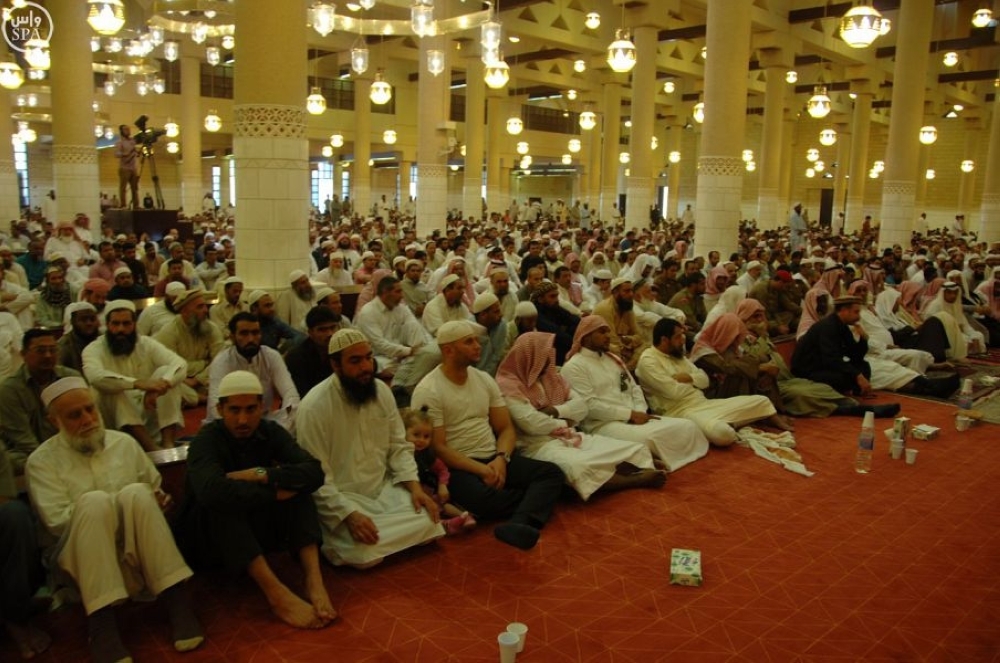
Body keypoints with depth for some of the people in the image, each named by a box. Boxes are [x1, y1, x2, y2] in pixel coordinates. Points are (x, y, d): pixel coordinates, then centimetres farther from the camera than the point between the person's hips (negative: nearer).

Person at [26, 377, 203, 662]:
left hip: (139, 550, 2)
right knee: (94, 501, -32)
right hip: (85, 554, -2)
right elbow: (57, 521, -7)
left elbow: (156, 491, 16)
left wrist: (141, 503, -6)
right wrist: (105, 509, -16)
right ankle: (102, 621, -37)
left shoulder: (124, 443, 12)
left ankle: (176, 600, -30)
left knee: (137, 494, -29)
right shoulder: (42, 460, 3)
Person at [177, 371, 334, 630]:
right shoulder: (206, 440, -19)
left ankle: (313, 579, -32)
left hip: (257, 528, 4)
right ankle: (276, 593, -42)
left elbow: (314, 473, -21)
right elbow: (211, 491, -42)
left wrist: (261, 474, -31)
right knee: (221, 501, -35)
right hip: (208, 535, -4)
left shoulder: (271, 432, -7)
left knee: (297, 483, -19)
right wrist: (274, 492, -32)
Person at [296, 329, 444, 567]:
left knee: (428, 524, -14)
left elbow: (398, 446, 6)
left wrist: (415, 487, -8)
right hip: (340, 498, -5)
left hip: (383, 488, 6)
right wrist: (349, 514, -29)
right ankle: (331, 540, 4)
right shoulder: (315, 407, -21)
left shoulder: (382, 391, -1)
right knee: (367, 553, -26)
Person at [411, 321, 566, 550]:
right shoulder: (428, 391, -10)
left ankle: (520, 524, -43)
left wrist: (501, 459, -11)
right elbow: (437, 448, -13)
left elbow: (506, 428, 10)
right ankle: (538, 498, -10)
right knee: (482, 497, -38)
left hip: (494, 458, 6)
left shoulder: (485, 380, 10)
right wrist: (481, 470, -19)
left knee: (552, 472, -16)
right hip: (457, 466, -6)